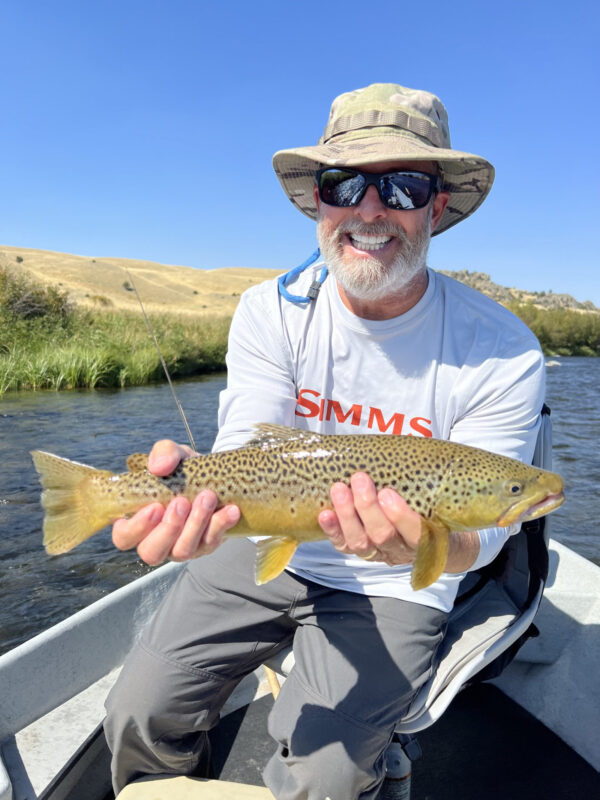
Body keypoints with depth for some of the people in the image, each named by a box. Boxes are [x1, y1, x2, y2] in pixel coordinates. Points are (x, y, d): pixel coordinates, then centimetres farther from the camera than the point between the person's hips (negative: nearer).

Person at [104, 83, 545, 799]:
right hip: (267, 553, 3)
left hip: (394, 588, -2)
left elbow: (478, 530, -16)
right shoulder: (270, 312, -10)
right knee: (138, 717, 0)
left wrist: (428, 544, -41)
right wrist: (194, 489, -43)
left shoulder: (503, 356, -17)